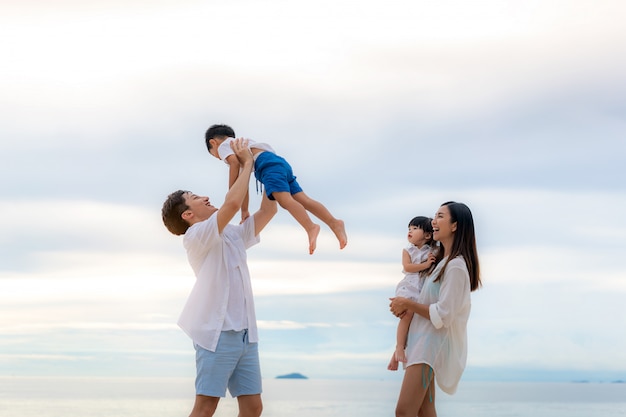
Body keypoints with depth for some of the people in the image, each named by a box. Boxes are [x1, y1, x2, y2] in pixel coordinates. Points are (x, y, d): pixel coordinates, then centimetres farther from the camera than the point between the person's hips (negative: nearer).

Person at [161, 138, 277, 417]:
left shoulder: (234, 236, 21)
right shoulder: (195, 236, -4)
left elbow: (268, 210, 22)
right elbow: (233, 202, -17)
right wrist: (246, 164, -3)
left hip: (245, 334, 8)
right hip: (217, 332, -8)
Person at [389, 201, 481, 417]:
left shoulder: (455, 266, -17)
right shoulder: (443, 261, 15)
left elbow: (442, 316, -21)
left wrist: (408, 304, -11)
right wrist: (409, 307, 6)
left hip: (431, 343, -10)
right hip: (423, 340, 10)